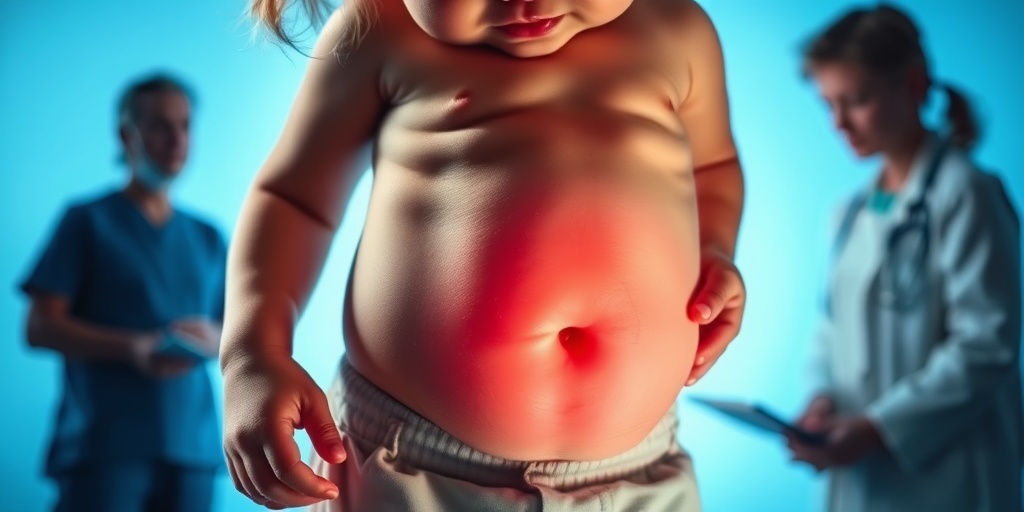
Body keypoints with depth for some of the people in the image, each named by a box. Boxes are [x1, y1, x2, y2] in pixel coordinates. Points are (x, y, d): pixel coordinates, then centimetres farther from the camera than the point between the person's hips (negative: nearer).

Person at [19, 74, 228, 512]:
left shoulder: (208, 238, 18)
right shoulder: (88, 221, 5)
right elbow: (40, 327, -2)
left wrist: (212, 339, -5)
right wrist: (133, 348, -16)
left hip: (191, 446, 5)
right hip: (104, 447, -4)